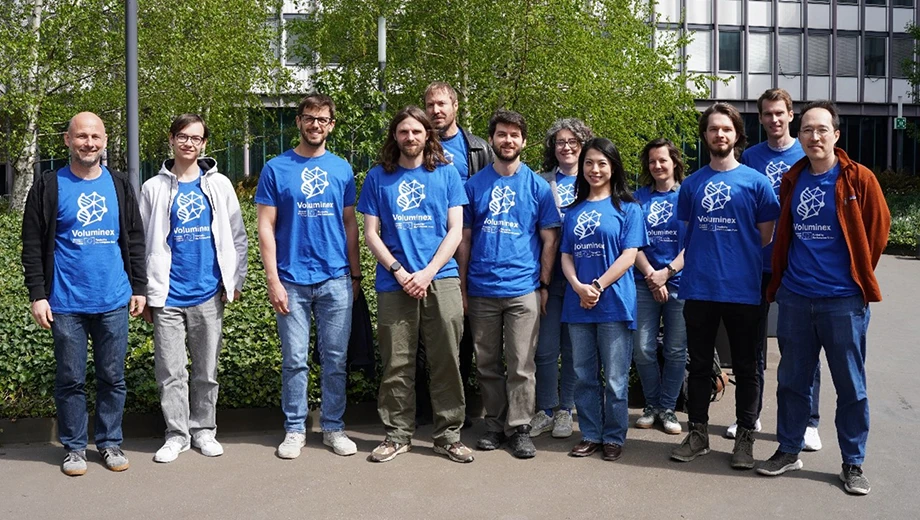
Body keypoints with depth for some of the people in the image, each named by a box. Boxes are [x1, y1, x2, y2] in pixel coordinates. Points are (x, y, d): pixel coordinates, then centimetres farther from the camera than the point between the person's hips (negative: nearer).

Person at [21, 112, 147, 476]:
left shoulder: (119, 185, 8)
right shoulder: (48, 186, 1)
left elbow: (135, 240, 11)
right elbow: (33, 245, 0)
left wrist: (139, 287, 7)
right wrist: (37, 294, -5)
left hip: (114, 302, 2)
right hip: (66, 304, -2)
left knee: (113, 377, 9)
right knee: (70, 379, 6)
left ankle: (110, 442, 21)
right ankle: (74, 447, 19)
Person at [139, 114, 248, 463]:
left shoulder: (219, 185, 6)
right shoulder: (154, 189, 4)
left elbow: (237, 236, 6)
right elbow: (143, 244, 4)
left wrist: (235, 281, 0)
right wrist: (147, 293, 1)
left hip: (208, 294, 1)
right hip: (168, 296, 0)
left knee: (207, 369, 9)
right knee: (170, 371, 4)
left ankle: (204, 430, 22)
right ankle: (177, 433, 16)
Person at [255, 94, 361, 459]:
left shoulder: (342, 169, 8)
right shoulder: (276, 168, 1)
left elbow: (350, 224, 12)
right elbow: (266, 227, -1)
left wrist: (355, 273, 8)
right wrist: (273, 280, -7)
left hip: (336, 280, 2)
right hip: (292, 280, -2)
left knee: (335, 359, 7)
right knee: (295, 360, 5)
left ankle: (333, 428, 20)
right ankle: (294, 429, 18)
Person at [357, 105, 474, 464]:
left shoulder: (446, 174, 8)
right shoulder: (378, 177, 9)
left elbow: (455, 230, 3)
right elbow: (371, 233, 6)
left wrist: (428, 272, -8)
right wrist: (400, 272, -7)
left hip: (441, 280, 0)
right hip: (394, 283, 0)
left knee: (446, 362, 2)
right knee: (396, 364, 4)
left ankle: (449, 435, 14)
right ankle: (397, 435, 17)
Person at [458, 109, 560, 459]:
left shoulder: (537, 186, 5)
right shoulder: (475, 184, 7)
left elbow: (549, 239, 6)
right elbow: (465, 238, 8)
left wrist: (544, 285, -1)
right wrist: (462, 287, 4)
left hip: (523, 289, -1)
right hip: (481, 290, 2)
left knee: (521, 366, 1)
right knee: (487, 364, 10)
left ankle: (520, 428, 11)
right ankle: (494, 424, 22)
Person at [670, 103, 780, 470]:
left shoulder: (756, 182, 0)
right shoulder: (692, 184, 8)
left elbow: (765, 235, 3)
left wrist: (734, 254, 2)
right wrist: (703, 257, 4)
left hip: (742, 289, -2)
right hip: (699, 288, 3)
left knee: (745, 367, 7)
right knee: (699, 364, 11)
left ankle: (745, 437, 19)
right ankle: (698, 433, 23)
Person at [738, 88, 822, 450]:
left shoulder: (807, 155, 0)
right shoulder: (750, 157, 4)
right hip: (757, 263, 2)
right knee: (753, 342, 11)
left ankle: (809, 421, 15)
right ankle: (750, 415, 24)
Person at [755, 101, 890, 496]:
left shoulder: (858, 179, -5)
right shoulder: (791, 180, 7)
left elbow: (877, 230, 0)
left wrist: (860, 276, 6)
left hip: (843, 300, -4)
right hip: (795, 297, 4)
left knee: (851, 386, 6)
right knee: (791, 380, 13)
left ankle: (853, 463, 19)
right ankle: (788, 451, 27)